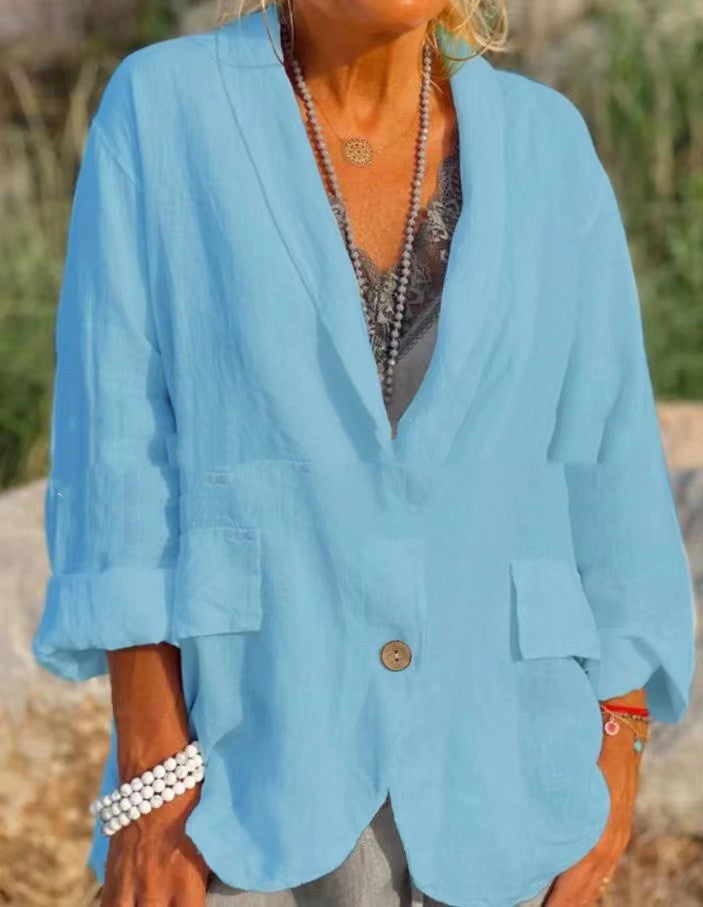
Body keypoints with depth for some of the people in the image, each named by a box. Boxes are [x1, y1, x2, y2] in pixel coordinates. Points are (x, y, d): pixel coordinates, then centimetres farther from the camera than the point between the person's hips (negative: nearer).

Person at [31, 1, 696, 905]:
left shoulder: (541, 145, 3)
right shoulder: (162, 109, -5)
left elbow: (603, 471, 6)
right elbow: (120, 453, -9)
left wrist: (614, 777, 4)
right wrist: (148, 776, -14)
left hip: (475, 768, 3)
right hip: (240, 762, -3)